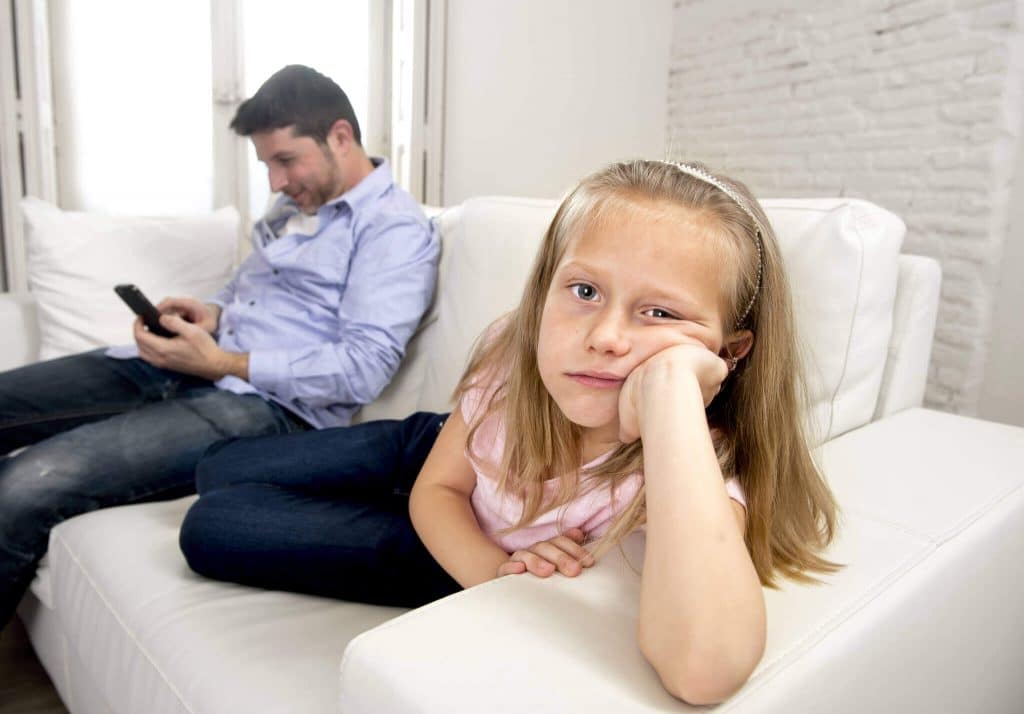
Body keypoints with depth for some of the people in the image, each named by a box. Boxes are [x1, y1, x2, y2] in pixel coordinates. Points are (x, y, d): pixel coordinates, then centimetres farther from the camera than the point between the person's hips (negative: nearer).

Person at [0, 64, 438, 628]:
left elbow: (364, 368, -19)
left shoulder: (396, 228, -9)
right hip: (179, 369, 9)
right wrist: (211, 313, 5)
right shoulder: (294, 203, 19)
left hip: (264, 403, -9)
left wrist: (222, 364, -18)